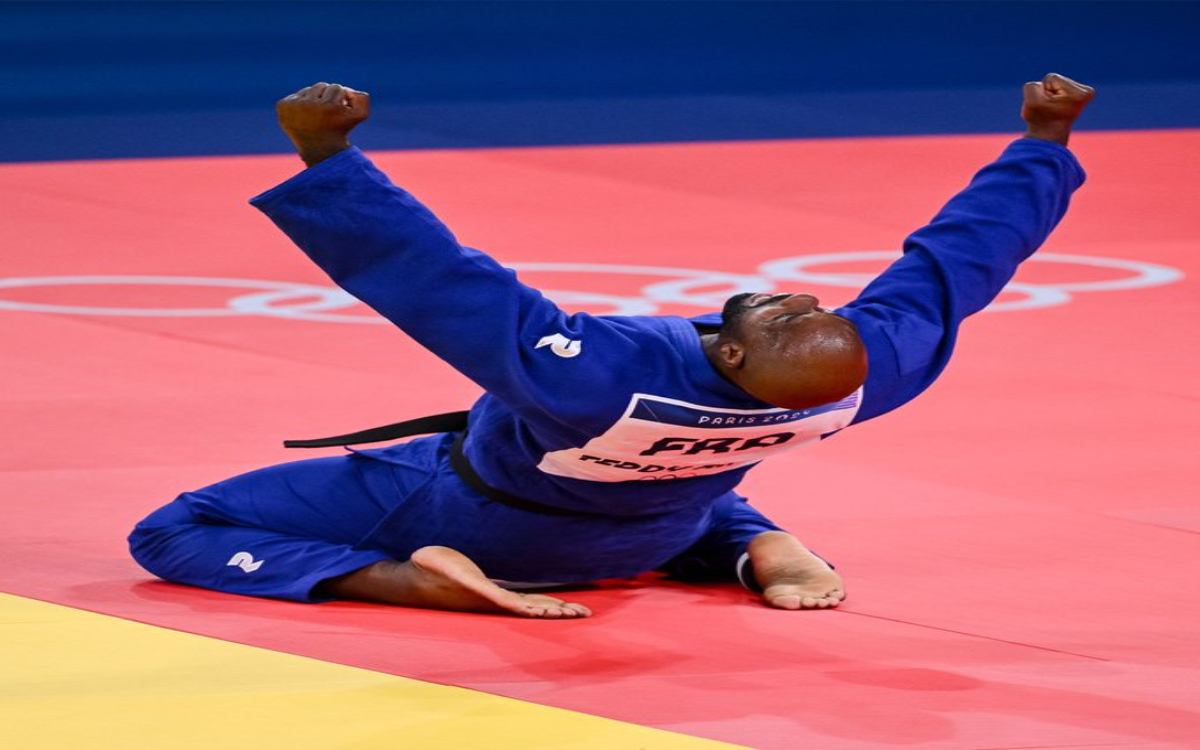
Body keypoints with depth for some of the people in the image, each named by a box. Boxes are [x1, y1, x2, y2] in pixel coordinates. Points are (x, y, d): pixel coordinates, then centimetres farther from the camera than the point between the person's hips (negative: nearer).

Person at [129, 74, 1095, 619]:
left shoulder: (591, 378, -47)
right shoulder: (860, 380, -34)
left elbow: (430, 274, -47)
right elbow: (956, 263, -20)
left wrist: (325, 158, -44)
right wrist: (1044, 142, -8)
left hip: (483, 521, -5)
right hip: (650, 541, 5)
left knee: (177, 533, -4)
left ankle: (425, 581, -14)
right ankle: (764, 551, 10)